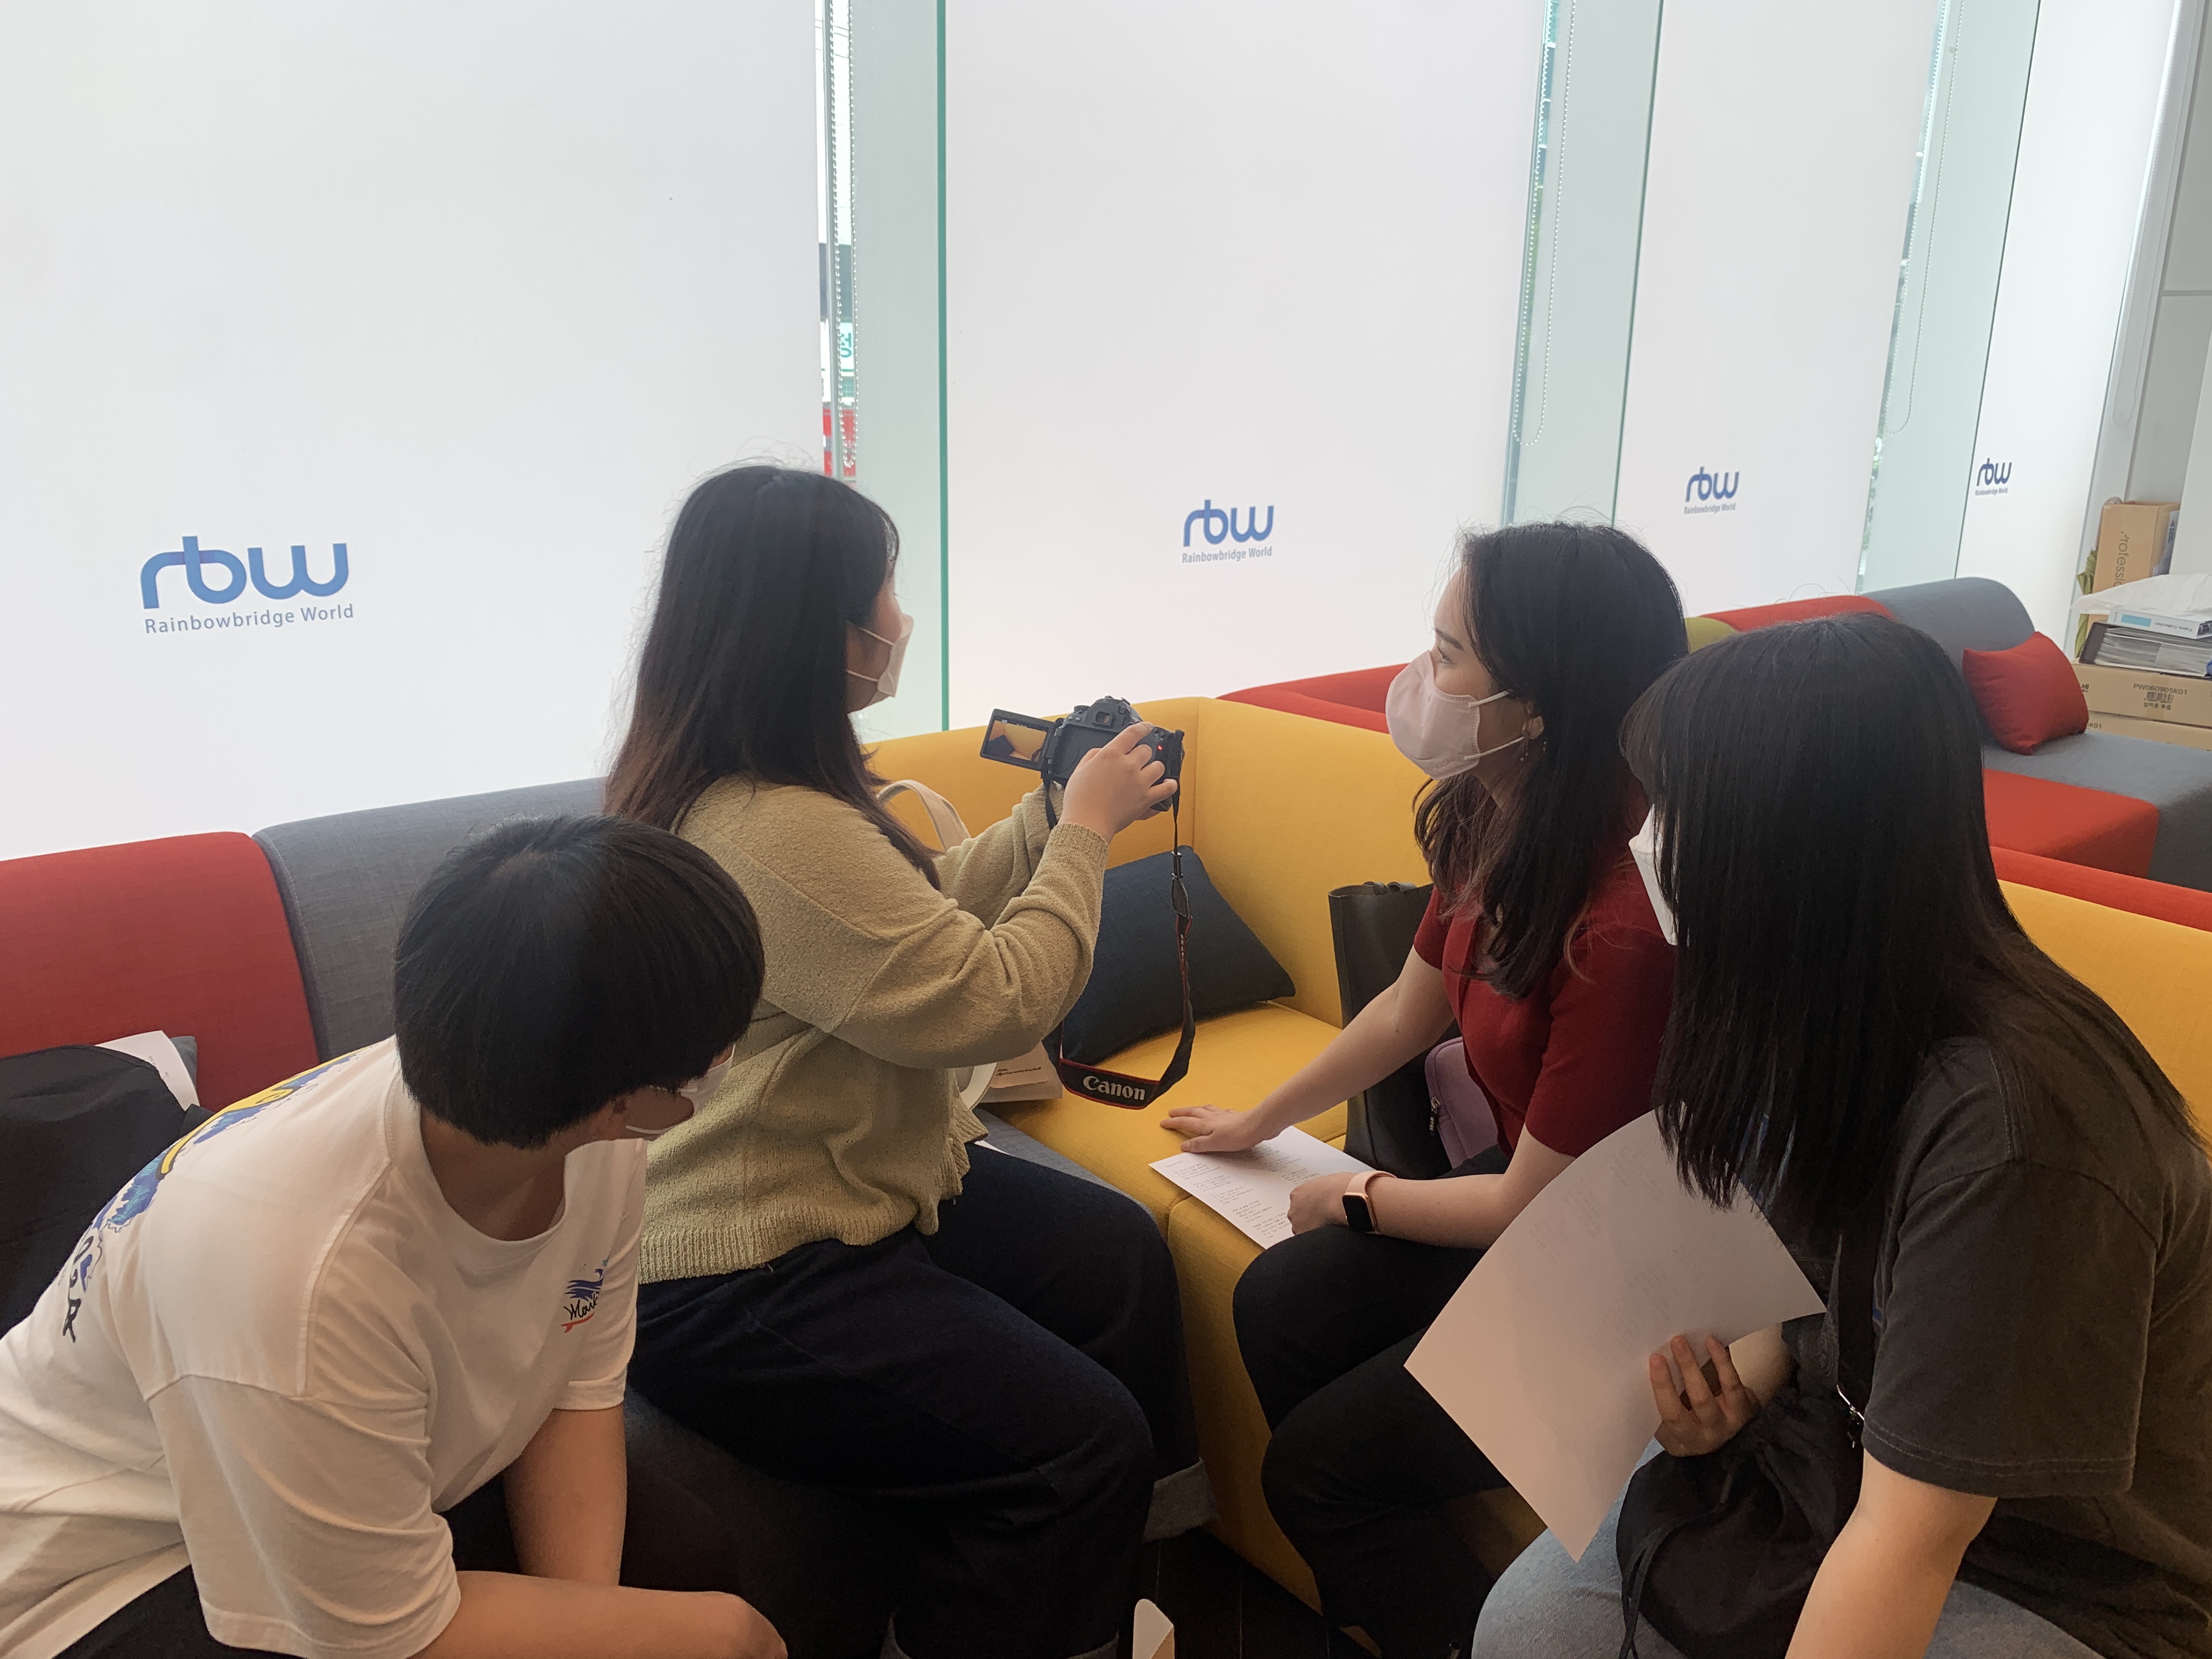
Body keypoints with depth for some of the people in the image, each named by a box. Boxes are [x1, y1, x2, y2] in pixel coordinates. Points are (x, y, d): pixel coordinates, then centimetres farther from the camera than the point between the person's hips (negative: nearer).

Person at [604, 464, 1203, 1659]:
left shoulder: (719, 781, 4)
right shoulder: (773, 831, -30)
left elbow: (916, 917, 14)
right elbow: (997, 999, -24)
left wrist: (1054, 818, 6)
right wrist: (1085, 831, -10)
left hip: (838, 1182, 11)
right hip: (737, 1288, -11)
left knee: (1120, 1253, 13)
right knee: (1084, 1446, -14)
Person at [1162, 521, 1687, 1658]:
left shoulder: (1621, 928, -35)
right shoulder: (1493, 833, -8)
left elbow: (1530, 1209, -22)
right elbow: (1408, 1013, 9)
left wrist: (1354, 1201, -4)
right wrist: (1260, 1123, 21)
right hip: (1526, 1190, 8)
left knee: (1316, 1464, -5)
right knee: (1276, 1306, 4)